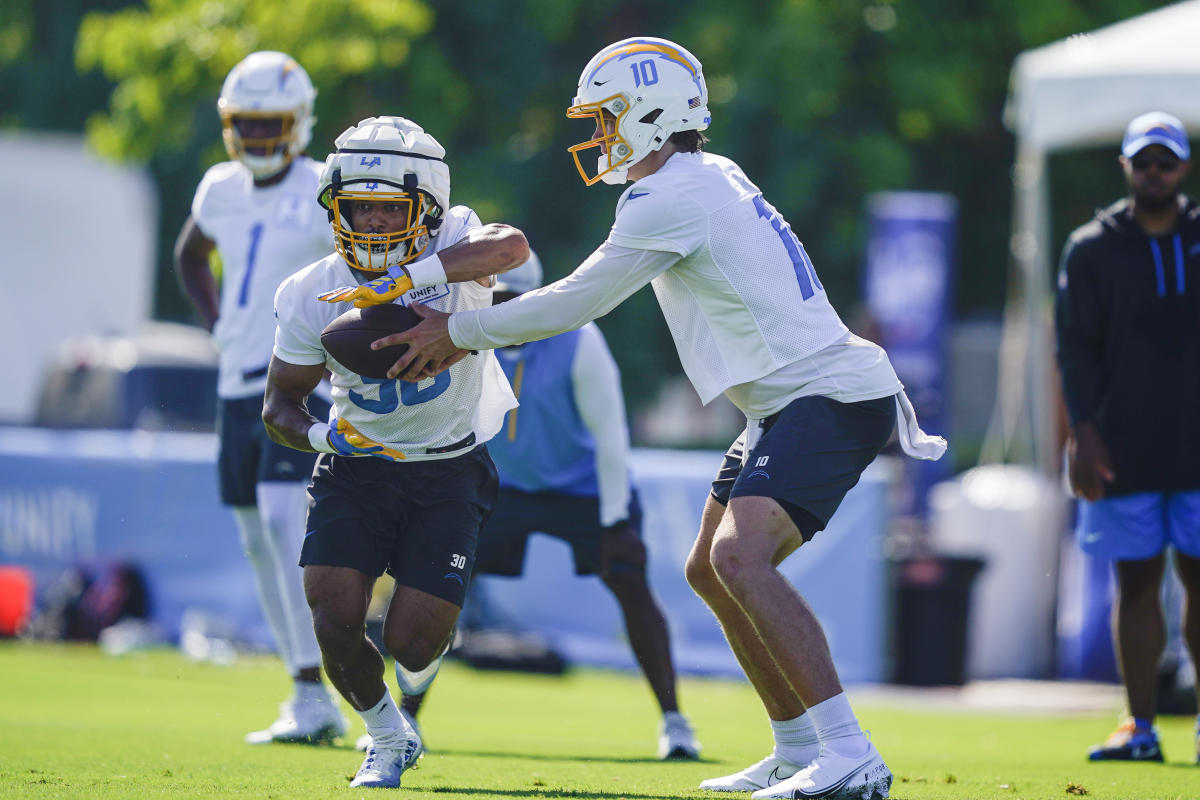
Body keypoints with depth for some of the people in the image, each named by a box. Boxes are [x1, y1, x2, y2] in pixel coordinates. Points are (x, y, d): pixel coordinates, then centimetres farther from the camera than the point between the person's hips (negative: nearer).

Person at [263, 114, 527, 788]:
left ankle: (438, 628, 32)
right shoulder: (313, 297, -11)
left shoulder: (453, 242, -16)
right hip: (359, 464, 2)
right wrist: (322, 434, -23)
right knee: (336, 621, -14)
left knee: (411, 643, -10)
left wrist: (405, 279, -48)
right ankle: (388, 738, 18)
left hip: (450, 471, -2)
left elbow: (511, 246, -42)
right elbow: (281, 404, 0)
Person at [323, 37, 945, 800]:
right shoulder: (709, 179, 16)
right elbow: (590, 293, 27)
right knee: (711, 569, 19)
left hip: (831, 399, -11)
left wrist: (461, 332, 5)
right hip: (793, 401, 11)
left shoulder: (672, 199, -14)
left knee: (740, 557, -26)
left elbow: (576, 303, -7)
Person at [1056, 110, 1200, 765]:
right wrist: (1084, 431, -8)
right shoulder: (1092, 248, 5)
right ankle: (1140, 727, 5)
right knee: (1136, 582, 1)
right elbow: (1075, 345, 1)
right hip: (1124, 450, -1)